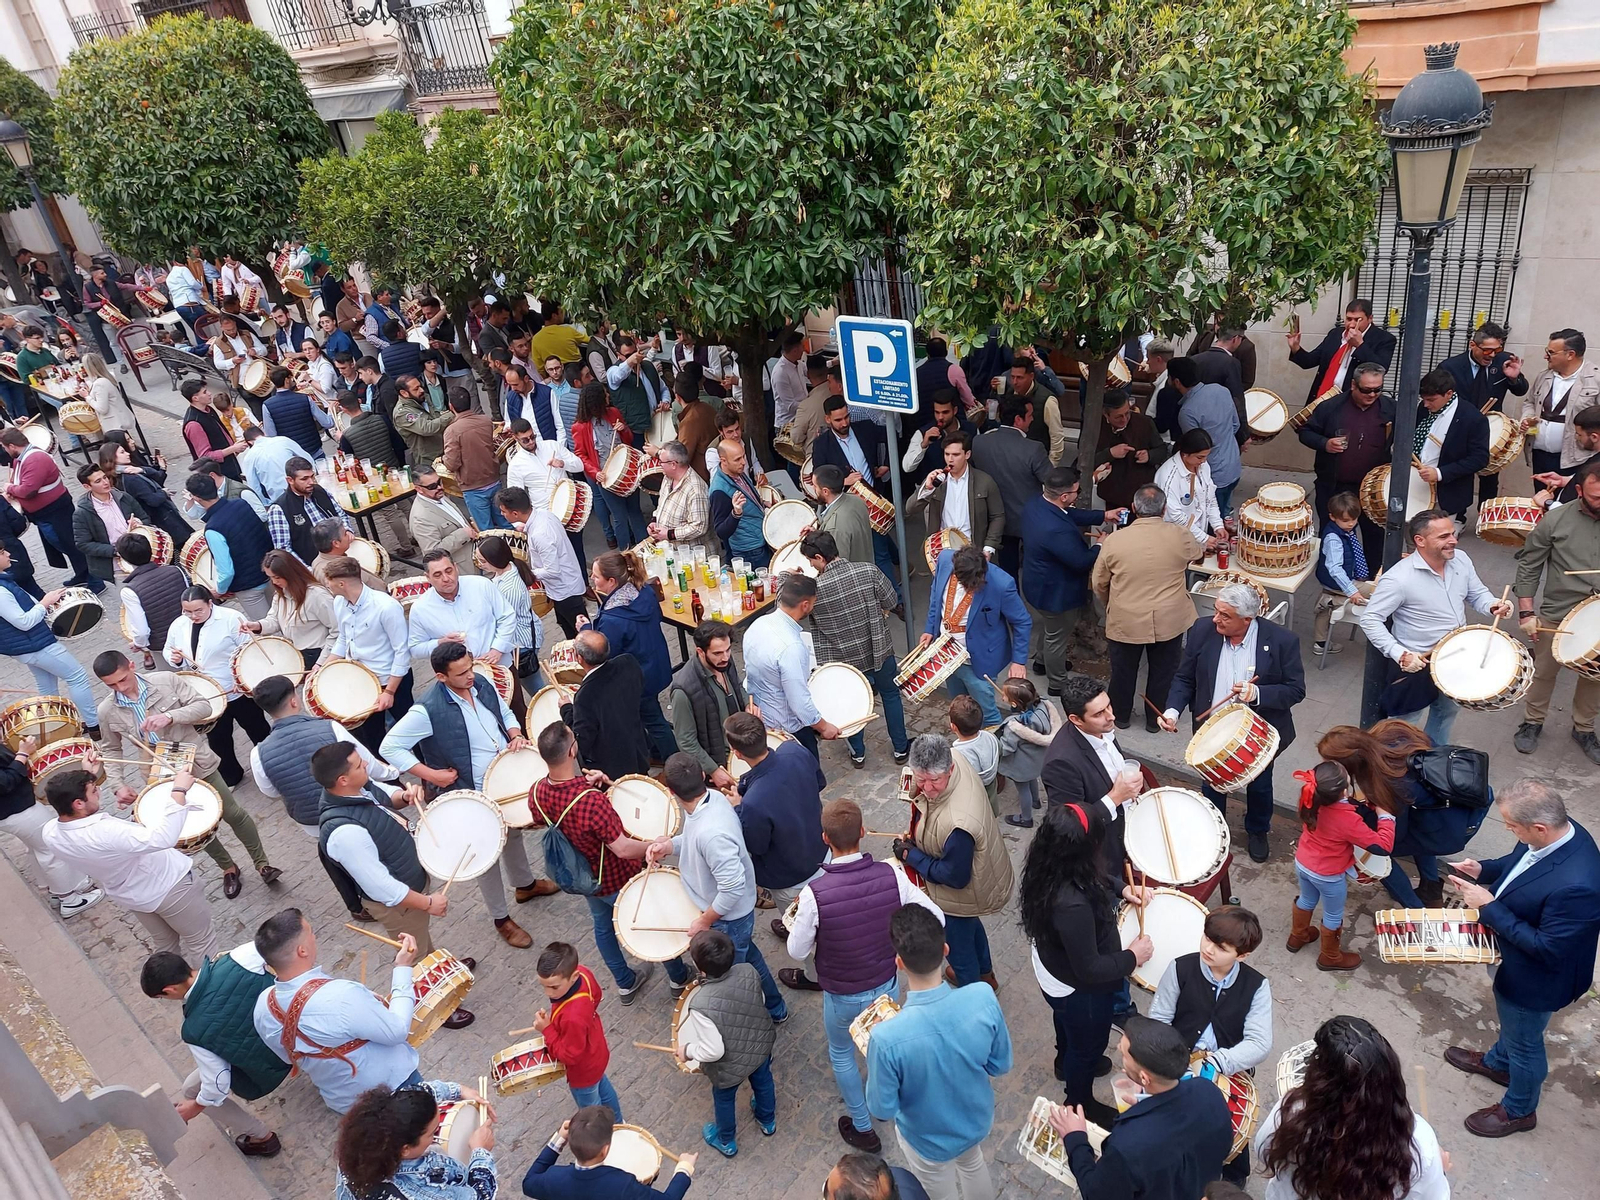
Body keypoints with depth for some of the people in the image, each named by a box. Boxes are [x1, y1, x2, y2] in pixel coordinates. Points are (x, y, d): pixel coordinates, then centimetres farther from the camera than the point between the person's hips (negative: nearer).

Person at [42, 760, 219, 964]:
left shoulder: (49, 833, -17)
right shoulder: (106, 833, -42)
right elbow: (164, 838, -45)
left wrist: (88, 778, -1)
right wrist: (179, 791, -40)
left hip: (129, 896, 8)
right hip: (167, 884, -8)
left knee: (164, 945, 31)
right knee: (202, 944, 14)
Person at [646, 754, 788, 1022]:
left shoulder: (711, 833, -41)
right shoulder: (713, 797, -14)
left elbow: (733, 888, -35)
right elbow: (694, 838, 7)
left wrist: (705, 920, -20)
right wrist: (670, 844, -10)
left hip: (727, 919, -9)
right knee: (746, 955, 32)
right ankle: (774, 1008, 55)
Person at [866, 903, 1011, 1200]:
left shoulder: (887, 1038, -40)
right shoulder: (983, 998, -31)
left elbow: (882, 1110, -21)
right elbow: (1001, 1065, -12)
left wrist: (871, 1053, -8)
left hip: (929, 1139, -2)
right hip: (979, 1120, 2)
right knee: (972, 1164, 36)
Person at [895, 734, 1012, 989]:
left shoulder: (956, 824, -47)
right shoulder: (952, 759, -23)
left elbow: (955, 877, -31)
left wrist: (910, 855, -22)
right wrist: (917, 835, -1)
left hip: (963, 892, -9)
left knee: (958, 947, 20)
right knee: (969, 924, 36)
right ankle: (984, 975, 64)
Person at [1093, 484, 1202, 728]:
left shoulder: (1114, 540, -15)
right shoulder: (1178, 536, -14)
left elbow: (1098, 583, -3)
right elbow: (1196, 553, 12)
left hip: (1125, 622, -1)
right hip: (1169, 621, 1)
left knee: (1123, 671, 20)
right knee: (1163, 672, 21)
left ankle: (1121, 716, 40)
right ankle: (1155, 719, 38)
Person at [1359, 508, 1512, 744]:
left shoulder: (1460, 559, -9)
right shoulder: (1399, 579, -30)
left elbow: (1477, 594, 7)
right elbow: (1370, 620, -26)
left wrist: (1492, 605, -15)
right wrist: (1400, 654, -32)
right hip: (1416, 663, -7)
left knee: (1448, 710, 30)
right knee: (1405, 725, 12)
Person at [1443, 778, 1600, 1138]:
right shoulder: (1556, 830, -19)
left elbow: (1547, 949, -31)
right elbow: (1520, 861, 4)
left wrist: (1489, 908, -28)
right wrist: (1484, 870, -11)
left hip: (1537, 977, -8)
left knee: (1524, 1041, 21)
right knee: (1510, 1019, 35)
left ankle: (1518, 1111, 48)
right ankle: (1497, 1063, 64)